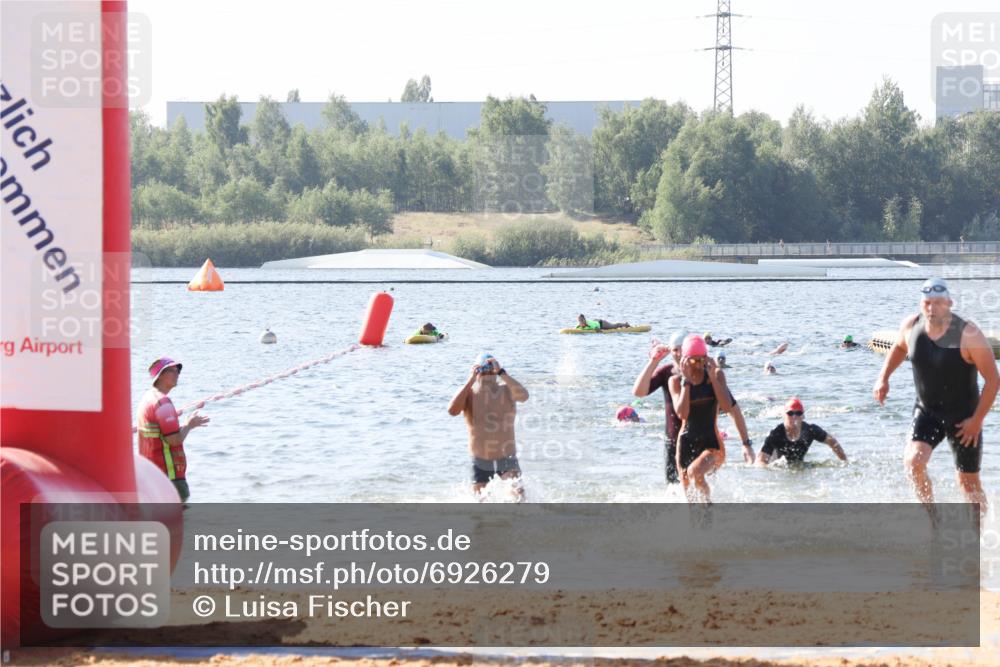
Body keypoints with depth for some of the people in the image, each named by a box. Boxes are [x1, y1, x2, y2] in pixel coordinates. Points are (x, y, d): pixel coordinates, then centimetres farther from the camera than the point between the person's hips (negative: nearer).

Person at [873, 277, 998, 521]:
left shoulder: (968, 335, -22)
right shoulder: (911, 326, -8)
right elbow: (899, 347, 17)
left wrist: (977, 419, -18)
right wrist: (883, 377, 5)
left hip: (963, 416, -3)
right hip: (926, 410, 3)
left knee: (969, 483, 5)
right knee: (913, 461, -20)